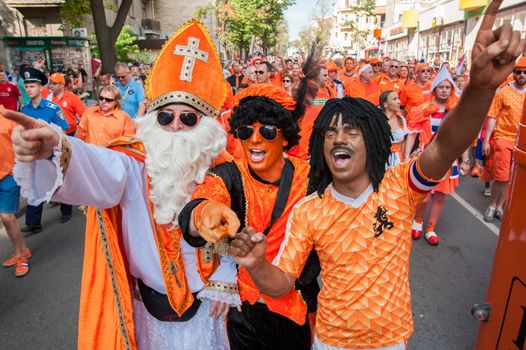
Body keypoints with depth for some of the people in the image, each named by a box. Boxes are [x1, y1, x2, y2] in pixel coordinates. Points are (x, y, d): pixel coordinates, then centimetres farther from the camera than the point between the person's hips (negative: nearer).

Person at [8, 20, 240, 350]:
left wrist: (224, 280, 0)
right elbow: (97, 170, -39)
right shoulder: (135, 162, -16)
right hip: (150, 302, -1)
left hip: (203, 302, 1)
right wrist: (54, 150, -58)